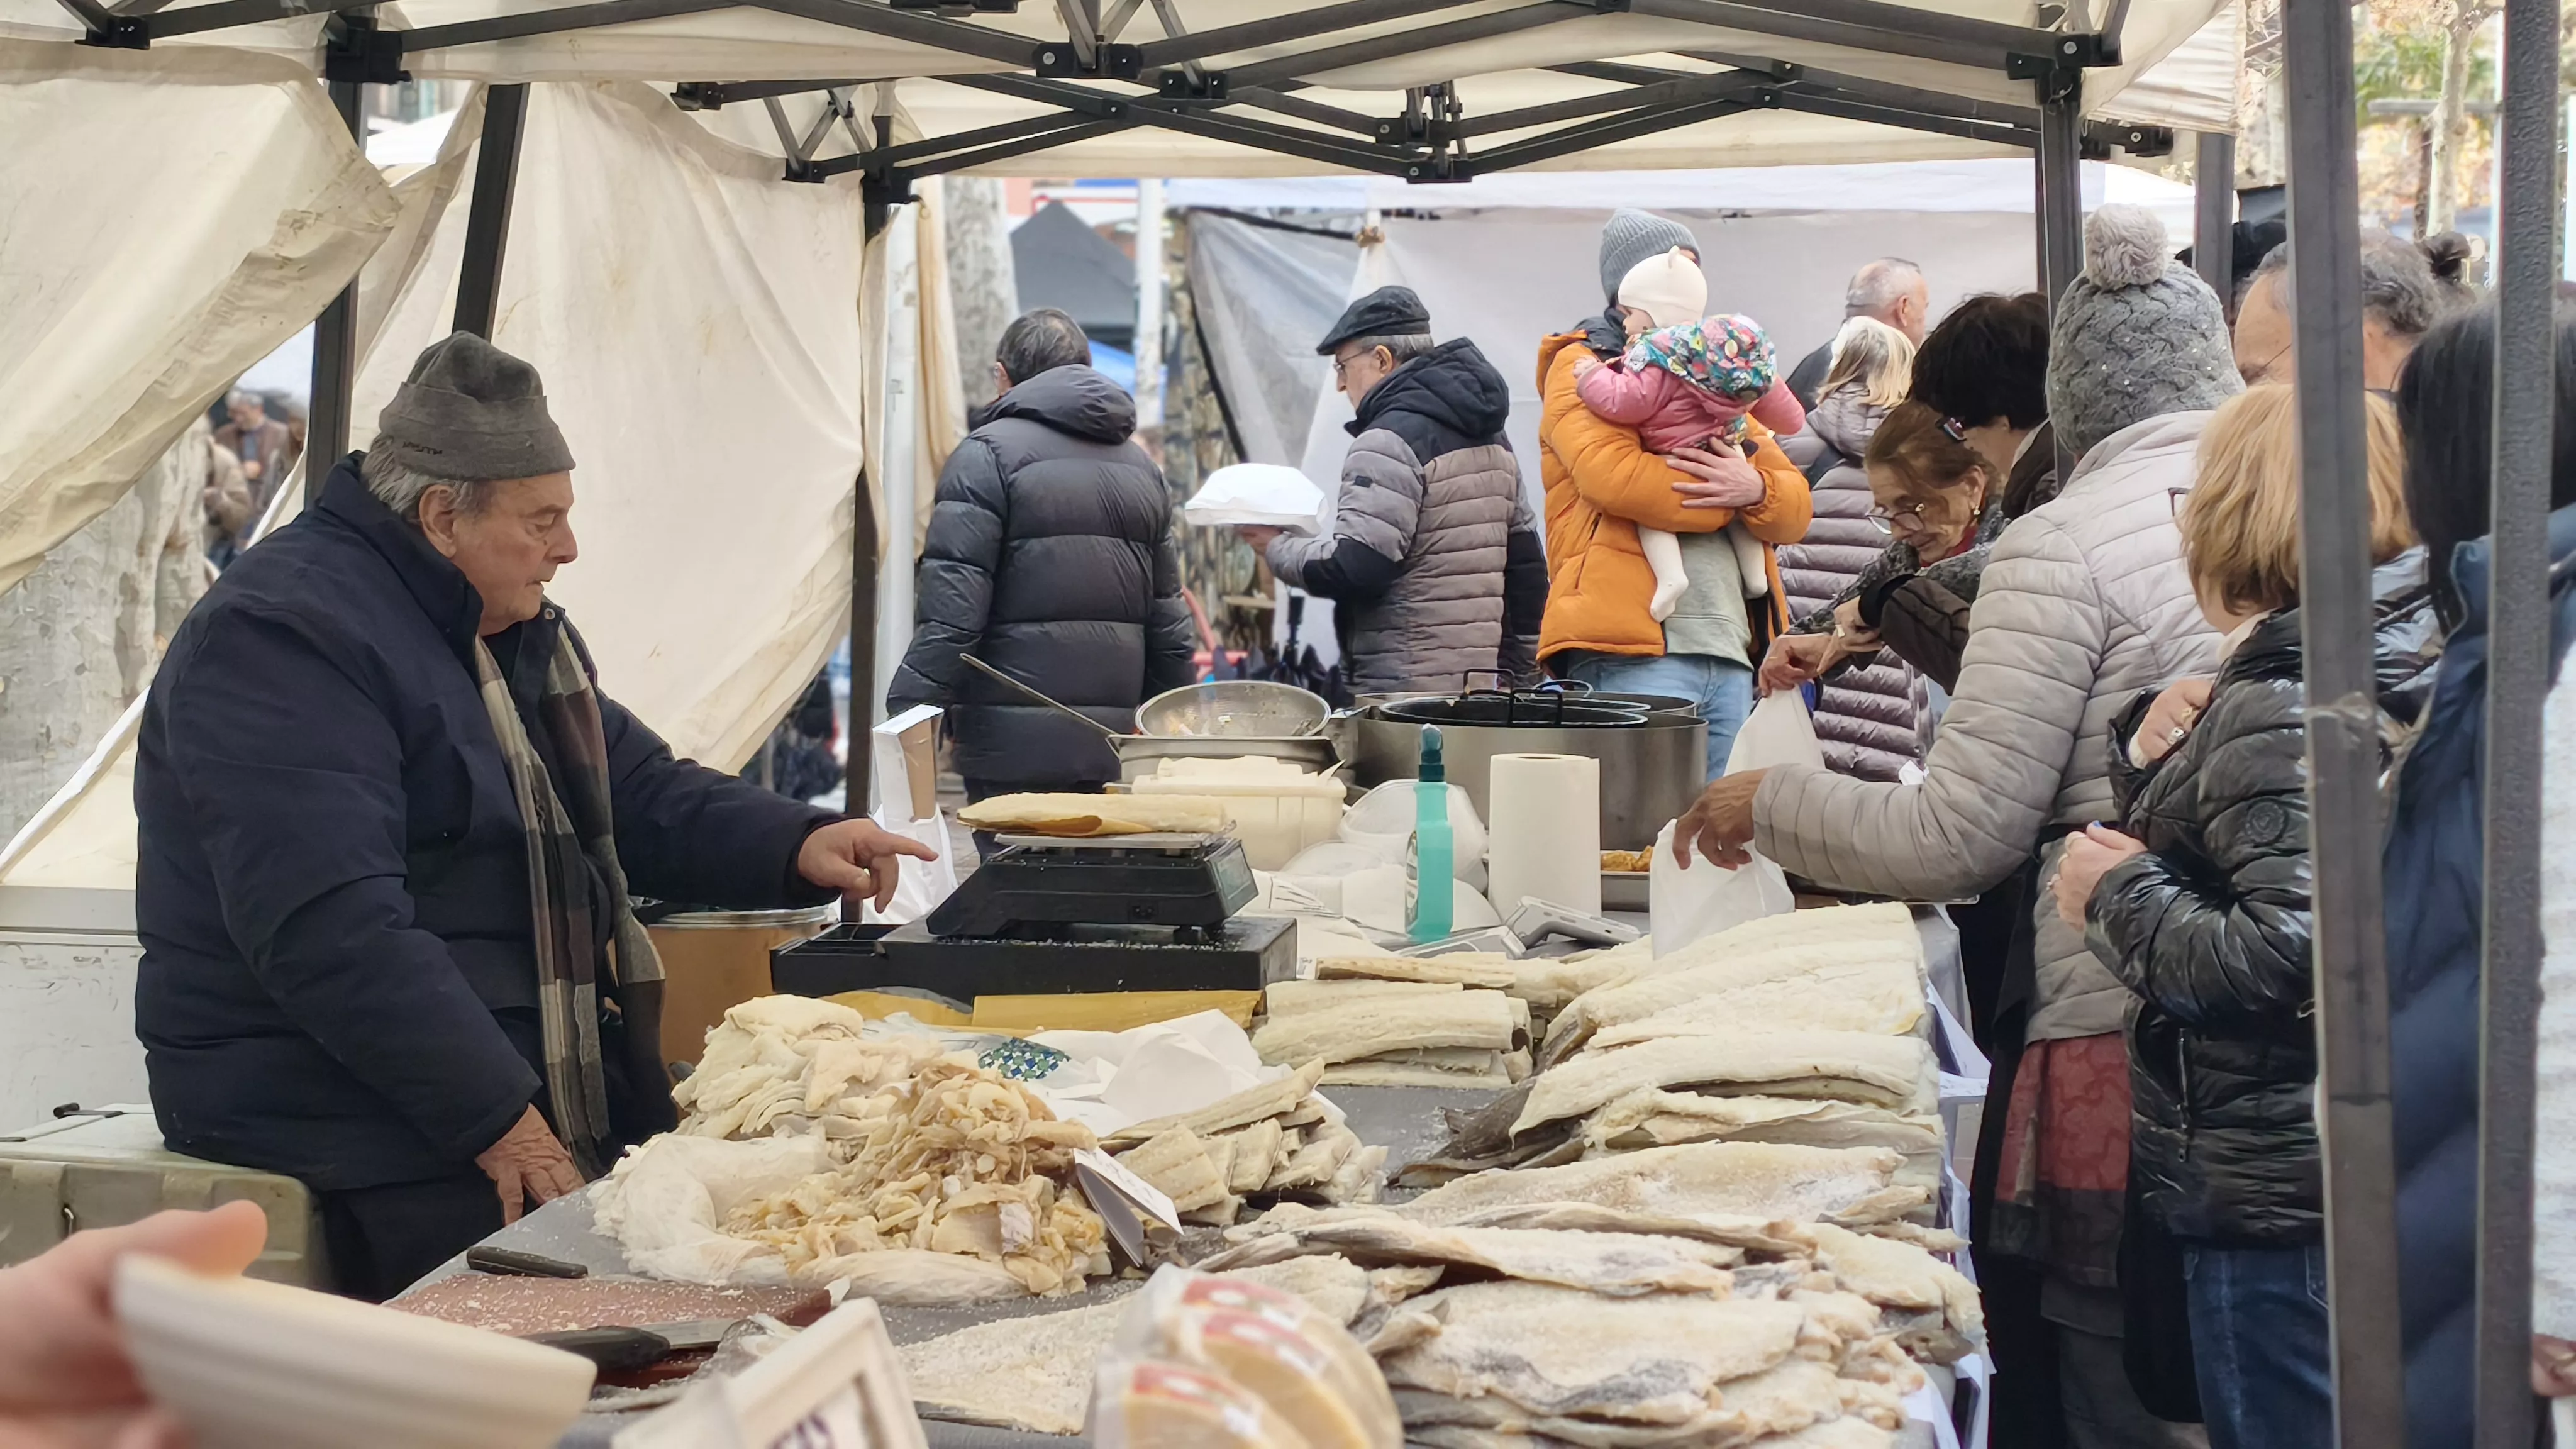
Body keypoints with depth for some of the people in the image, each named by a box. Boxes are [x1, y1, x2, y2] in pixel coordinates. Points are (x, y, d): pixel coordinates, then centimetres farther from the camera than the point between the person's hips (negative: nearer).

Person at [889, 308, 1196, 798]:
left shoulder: (988, 454, -4)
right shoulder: (1141, 464, 17)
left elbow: (951, 614, -13)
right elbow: (1167, 623, 17)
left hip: (1017, 747, -6)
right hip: (1117, 747, 6)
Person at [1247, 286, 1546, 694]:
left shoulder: (1391, 441, -12)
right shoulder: (1492, 438, 18)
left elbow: (1353, 568, -20)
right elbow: (1526, 568, 19)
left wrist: (1277, 549, -3)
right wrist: (1519, 671, 23)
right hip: (1481, 678, 9)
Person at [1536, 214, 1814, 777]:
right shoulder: (1583, 367, 5)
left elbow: (1796, 510, 16)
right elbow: (1610, 474, -16)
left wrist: (1755, 488, -9)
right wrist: (1728, 496, -3)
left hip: (1730, 656, 7)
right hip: (1634, 653, -7)